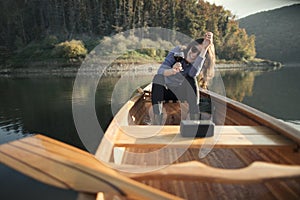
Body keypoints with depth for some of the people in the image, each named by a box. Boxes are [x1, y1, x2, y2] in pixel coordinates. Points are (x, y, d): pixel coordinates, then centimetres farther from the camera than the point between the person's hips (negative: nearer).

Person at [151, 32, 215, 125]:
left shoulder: (199, 62, -12)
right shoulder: (177, 51, -16)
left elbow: (193, 73, -37)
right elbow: (160, 70, -26)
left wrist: (204, 49, -39)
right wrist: (172, 71, -48)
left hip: (180, 92, 1)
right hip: (165, 90, 0)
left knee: (191, 80, -28)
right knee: (158, 78, -31)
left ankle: (195, 121, -26)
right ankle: (157, 123, -35)